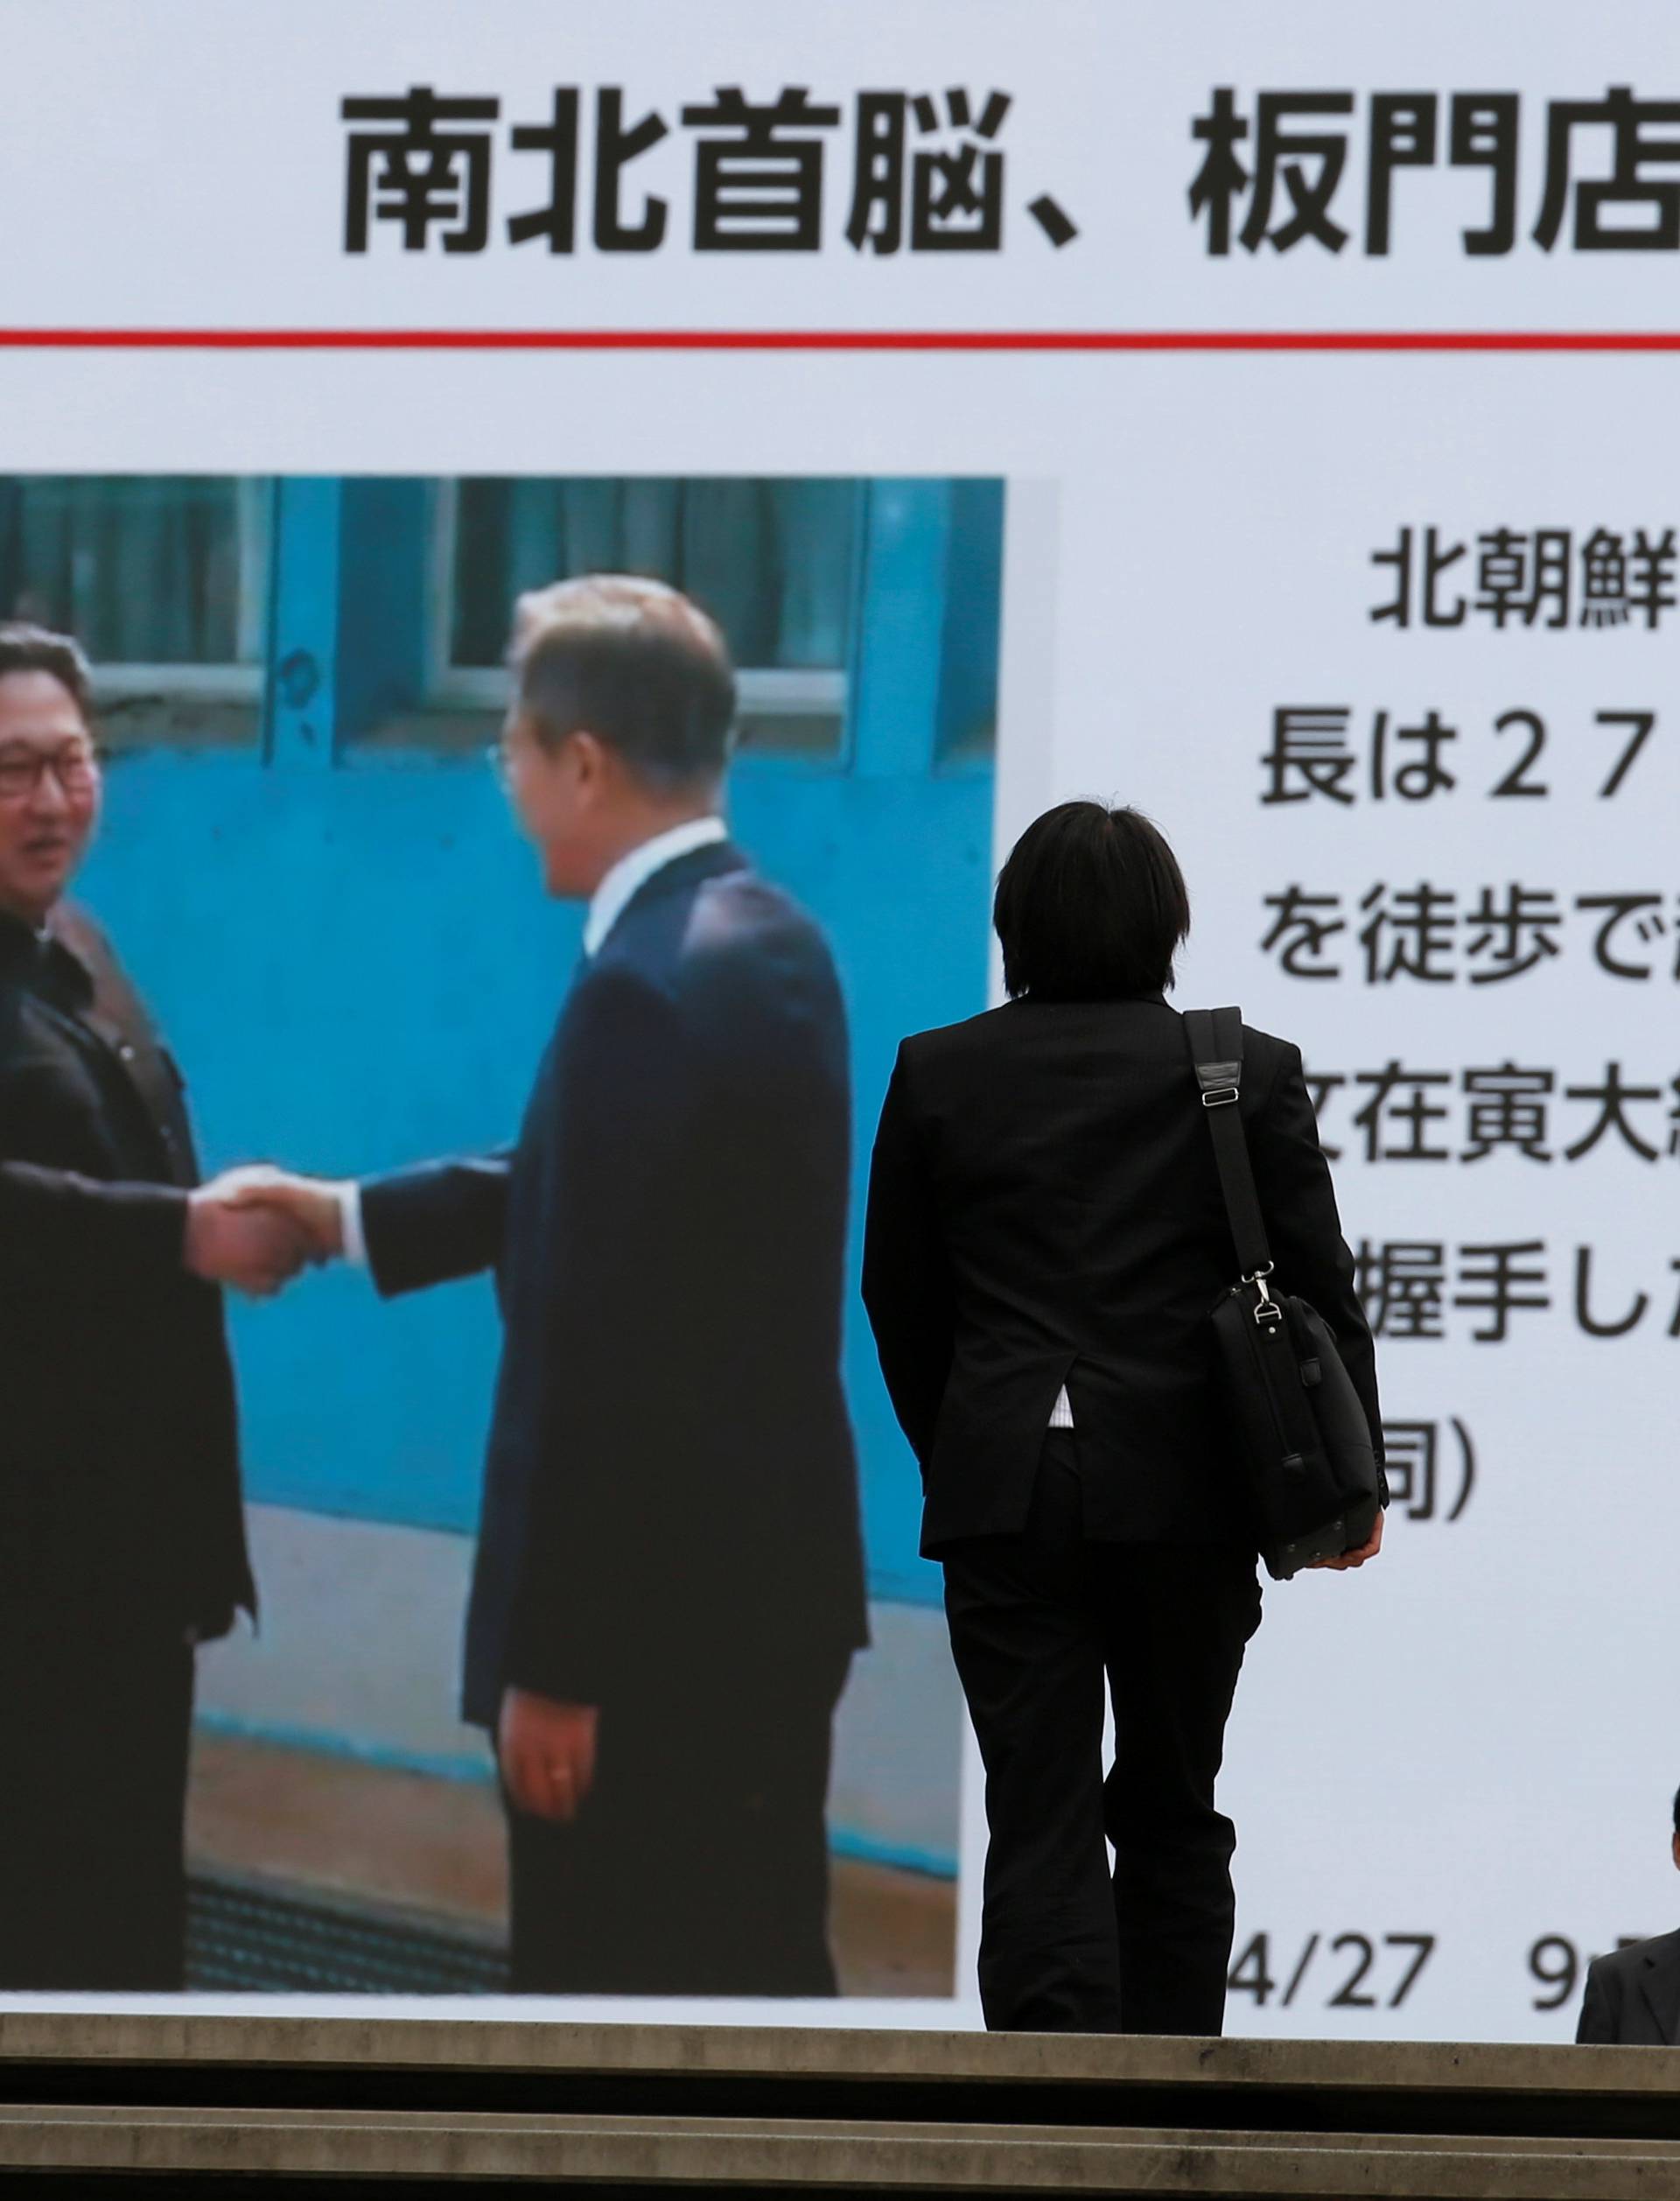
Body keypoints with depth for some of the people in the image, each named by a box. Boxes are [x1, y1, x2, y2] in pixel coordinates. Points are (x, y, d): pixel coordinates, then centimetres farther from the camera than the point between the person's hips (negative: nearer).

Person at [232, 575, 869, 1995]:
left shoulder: (644, 989, -22)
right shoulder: (766, 940, 8)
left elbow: (597, 1358, -23)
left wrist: (551, 1662, -19)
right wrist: (344, 1217, 20)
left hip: (653, 1617, -9)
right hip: (767, 1583, 9)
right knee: (755, 1987, 15)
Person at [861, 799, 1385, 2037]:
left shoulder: (938, 1074, 2)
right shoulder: (1250, 1073, -1)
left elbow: (898, 1297, 9)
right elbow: (1318, 1283, 1)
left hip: (1003, 1496, 0)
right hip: (1187, 1495, 0)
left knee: (1040, 1828, -2)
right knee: (1171, 1816, 15)